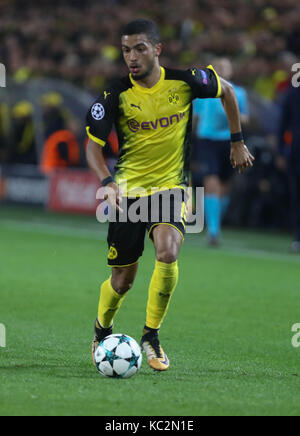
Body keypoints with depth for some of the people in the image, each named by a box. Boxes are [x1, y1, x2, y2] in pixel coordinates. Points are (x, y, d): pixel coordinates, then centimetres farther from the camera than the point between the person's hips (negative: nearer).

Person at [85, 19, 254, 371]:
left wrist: (238, 142, 13)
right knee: (122, 280, 4)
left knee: (168, 253, -28)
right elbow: (93, 145, -7)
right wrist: (108, 183, -26)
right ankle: (102, 330, 36)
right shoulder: (116, 96, -11)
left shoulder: (185, 82, -9)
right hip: (128, 192, 0)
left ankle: (151, 335, -10)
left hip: (170, 187, 0)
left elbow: (226, 91, 11)